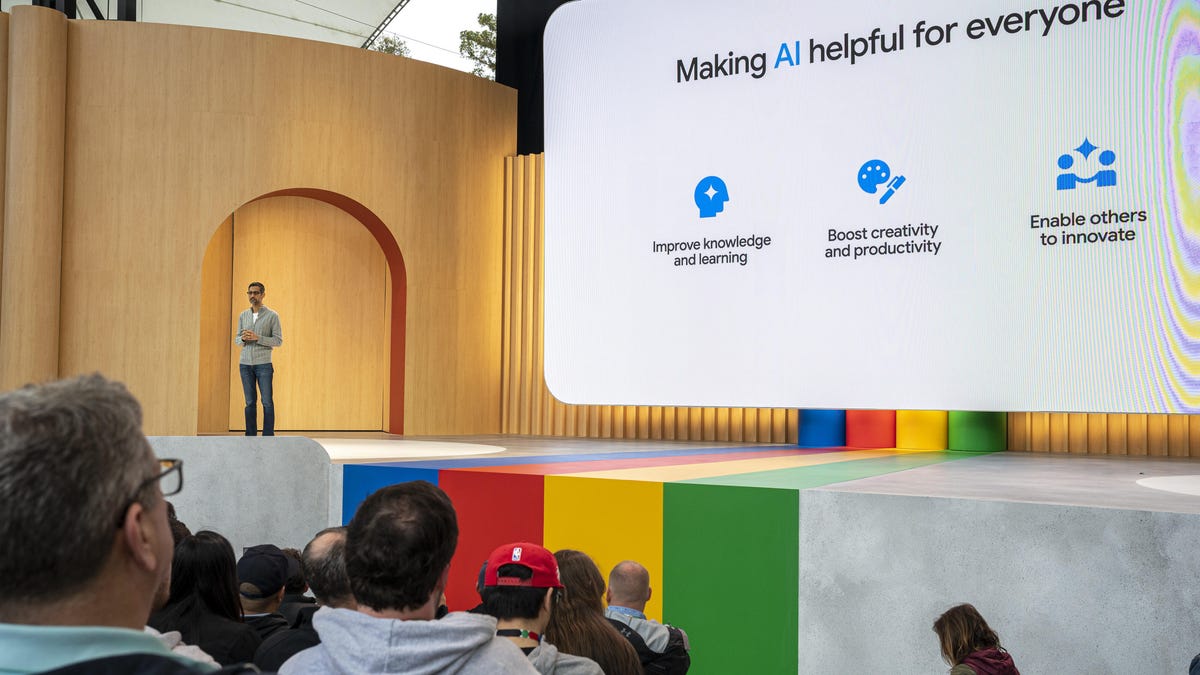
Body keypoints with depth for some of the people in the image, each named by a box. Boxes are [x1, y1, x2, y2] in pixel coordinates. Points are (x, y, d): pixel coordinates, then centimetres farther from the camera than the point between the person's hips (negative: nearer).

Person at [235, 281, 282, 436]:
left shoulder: (272, 316, 0)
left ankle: (268, 437, -1)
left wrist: (257, 338, -16)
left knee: (267, 402, -4)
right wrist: (243, 338, -9)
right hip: (245, 364, 3)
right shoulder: (243, 316, 12)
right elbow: (237, 339, 15)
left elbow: (278, 340, -5)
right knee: (250, 402, 4)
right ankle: (250, 437, 7)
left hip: (263, 364, -3)